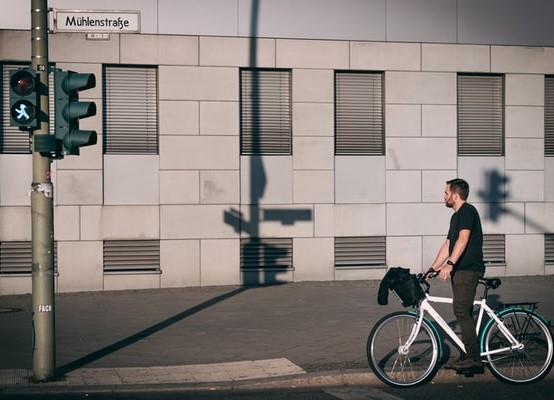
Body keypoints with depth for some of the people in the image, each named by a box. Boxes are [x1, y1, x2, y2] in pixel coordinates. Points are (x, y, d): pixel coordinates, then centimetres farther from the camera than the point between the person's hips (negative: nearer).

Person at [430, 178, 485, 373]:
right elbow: (447, 245, 24)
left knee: (461, 310, -16)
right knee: (464, 313, 9)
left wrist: (450, 264, -32)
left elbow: (463, 239, -23)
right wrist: (432, 269, 21)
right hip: (460, 270, 10)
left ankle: (474, 358, -17)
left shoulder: (468, 211, -9)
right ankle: (468, 357, 13)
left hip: (468, 269, -10)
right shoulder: (456, 216, 22)